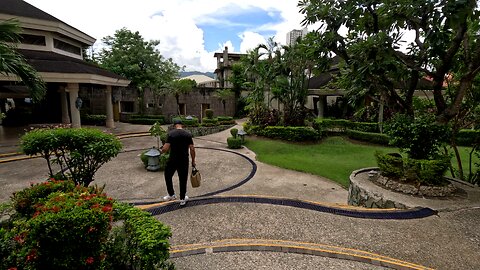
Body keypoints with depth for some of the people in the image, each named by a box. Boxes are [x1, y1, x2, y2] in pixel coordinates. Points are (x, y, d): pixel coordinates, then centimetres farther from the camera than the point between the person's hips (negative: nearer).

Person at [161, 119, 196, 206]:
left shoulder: (171, 133, -8)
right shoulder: (188, 134, -1)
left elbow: (165, 148, -15)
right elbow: (192, 149, -4)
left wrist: (162, 150, 8)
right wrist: (193, 161, 6)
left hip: (173, 160, -2)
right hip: (184, 161, 2)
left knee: (168, 176, 22)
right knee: (183, 179, 12)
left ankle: (171, 195, 32)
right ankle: (182, 199, 23)